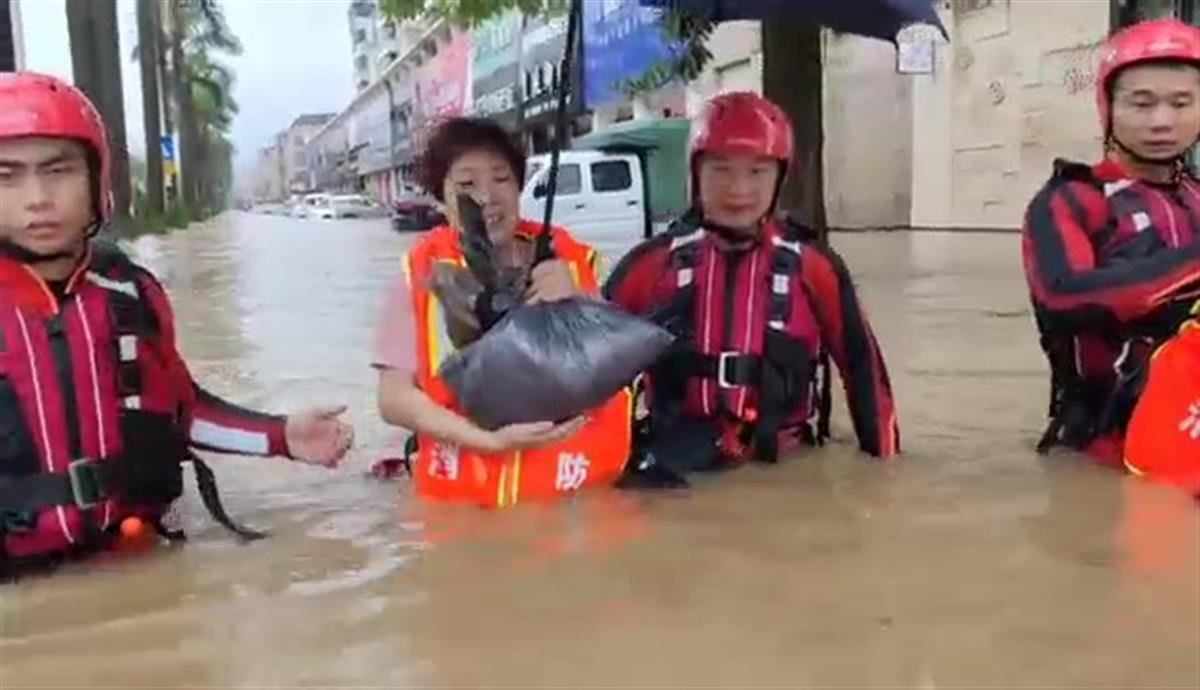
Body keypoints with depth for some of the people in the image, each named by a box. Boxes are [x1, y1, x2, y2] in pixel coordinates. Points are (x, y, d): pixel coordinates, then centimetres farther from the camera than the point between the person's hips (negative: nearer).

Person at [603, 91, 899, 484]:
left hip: (784, 460, 0)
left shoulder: (812, 264, 1)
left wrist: (885, 460, 9)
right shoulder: (653, 262, 2)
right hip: (679, 453, 0)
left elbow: (861, 364, 7)